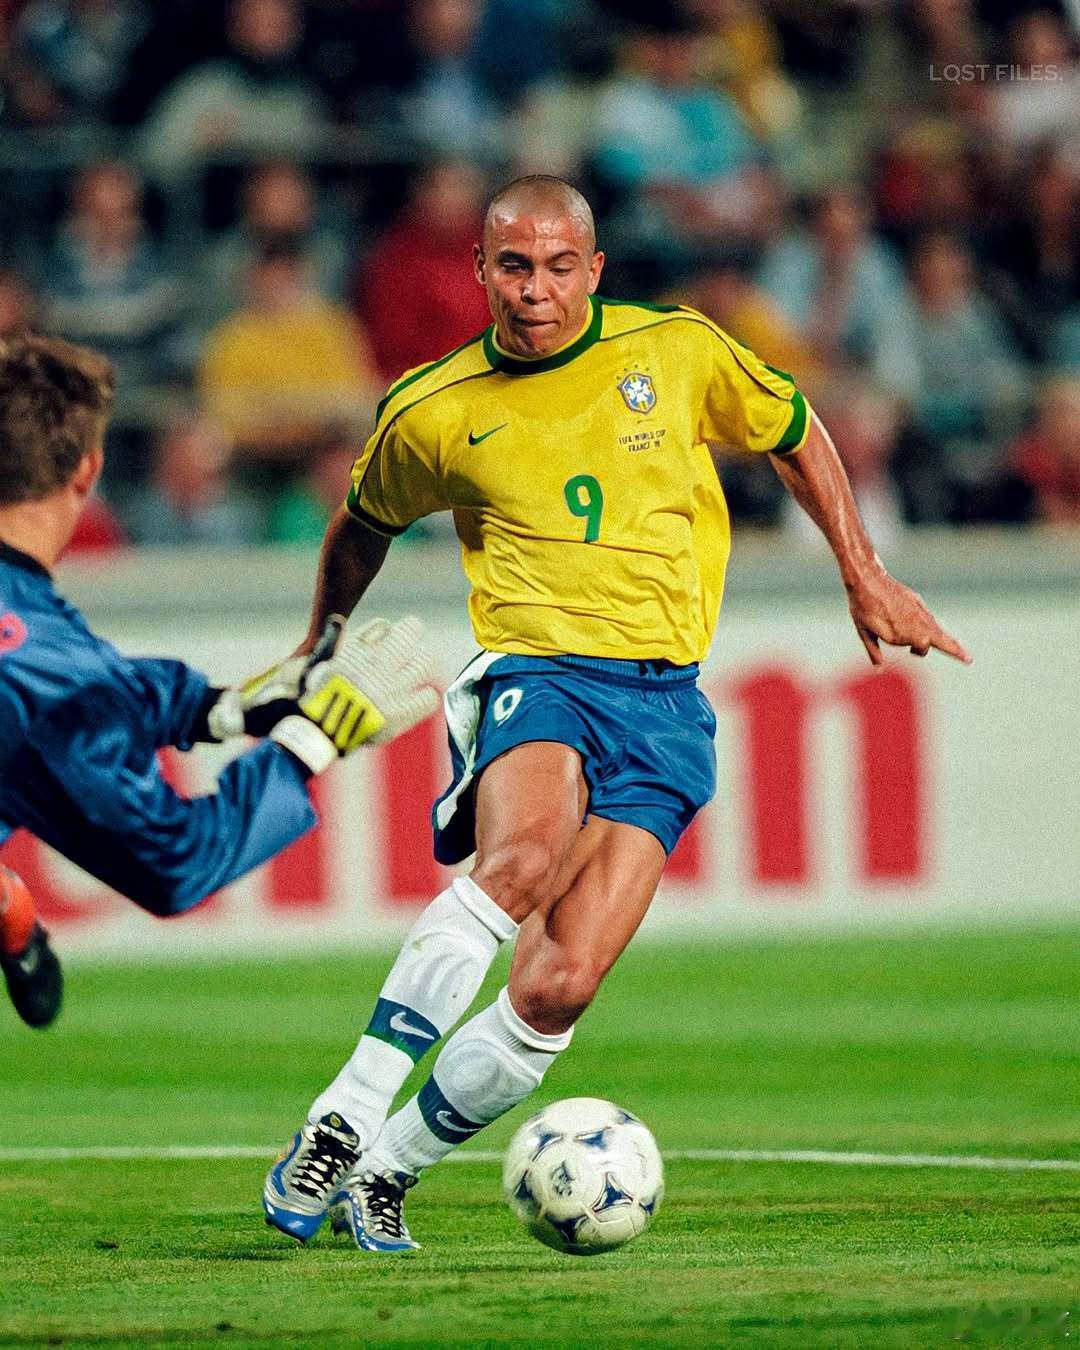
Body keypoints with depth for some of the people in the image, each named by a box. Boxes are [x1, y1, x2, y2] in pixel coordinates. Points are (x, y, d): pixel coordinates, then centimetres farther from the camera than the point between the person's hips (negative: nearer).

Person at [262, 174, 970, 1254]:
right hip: (536, 673, -1)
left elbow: (793, 434, 23)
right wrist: (321, 650, 37)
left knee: (556, 990, -17)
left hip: (665, 703, 2)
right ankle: (339, 1127, -37)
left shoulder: (679, 350, 5)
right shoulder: (431, 414, 5)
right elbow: (365, 524, 26)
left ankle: (386, 1172, 0)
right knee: (521, 862, -37)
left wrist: (864, 577, 23)